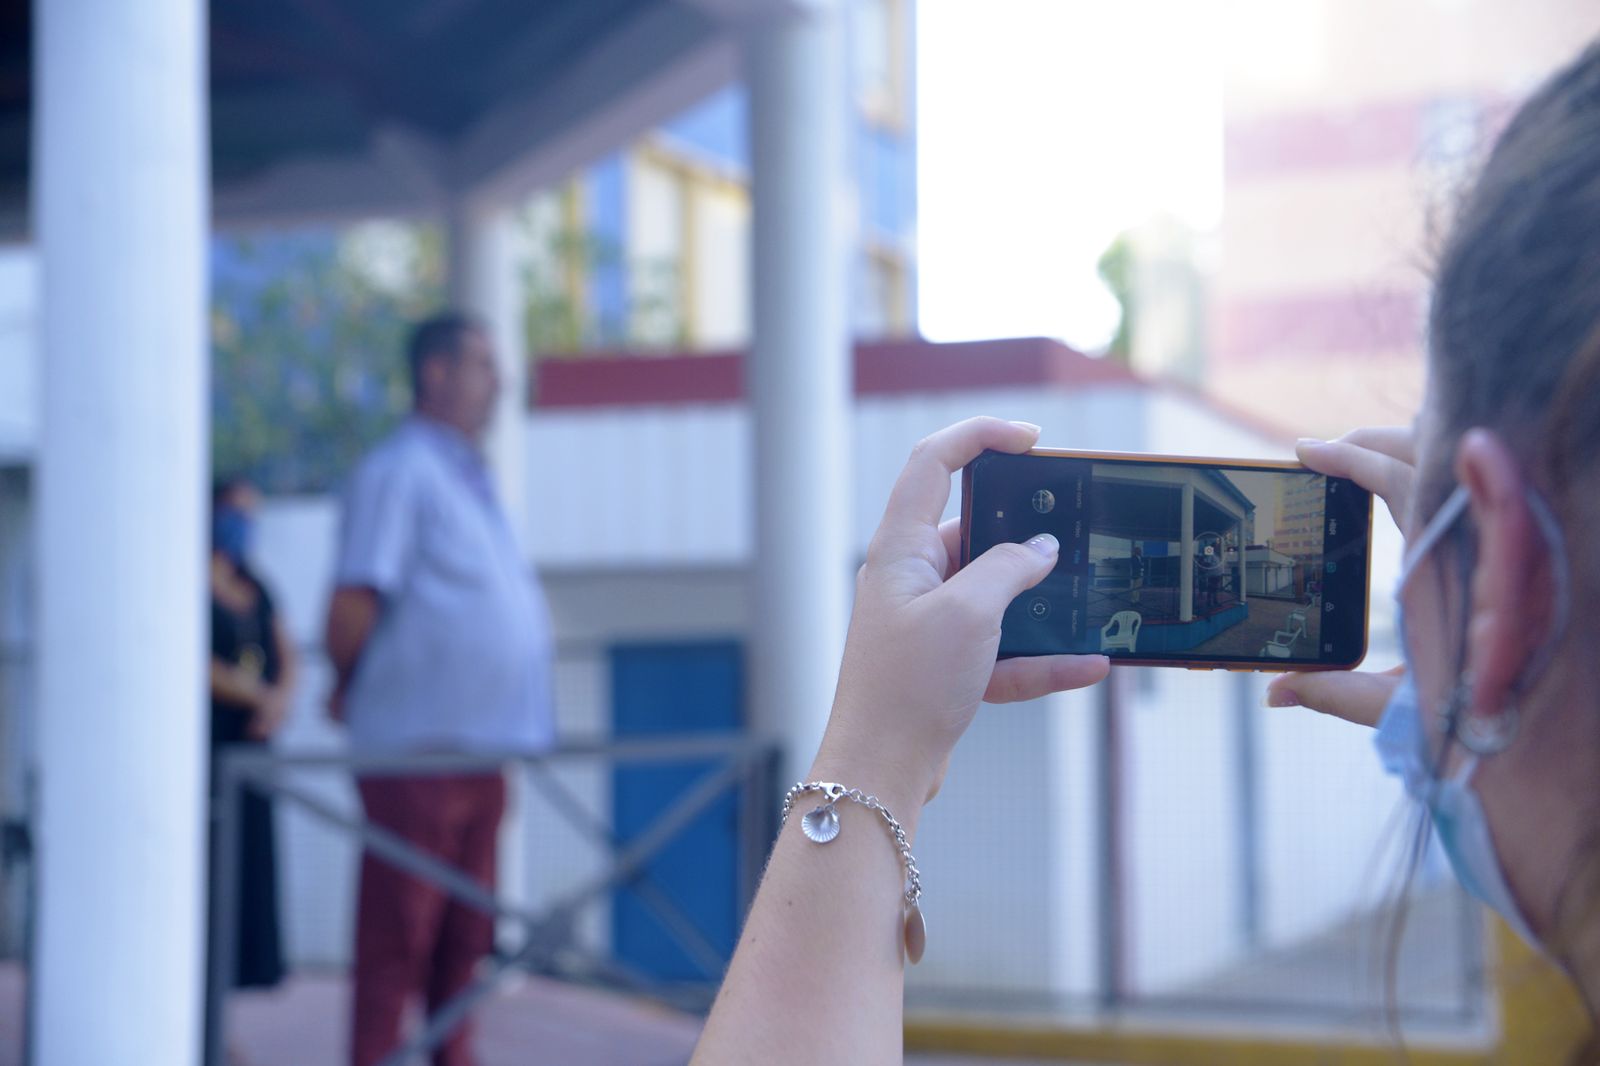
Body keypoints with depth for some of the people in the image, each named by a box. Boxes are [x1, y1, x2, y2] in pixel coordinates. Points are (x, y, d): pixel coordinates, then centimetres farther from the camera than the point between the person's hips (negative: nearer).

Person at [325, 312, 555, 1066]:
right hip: (417, 747, -8)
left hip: (480, 748, 8)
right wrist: (348, 687, -2)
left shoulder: (469, 477, 20)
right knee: (397, 938, -4)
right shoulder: (398, 470, -9)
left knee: (465, 938, 12)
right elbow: (356, 600, -15)